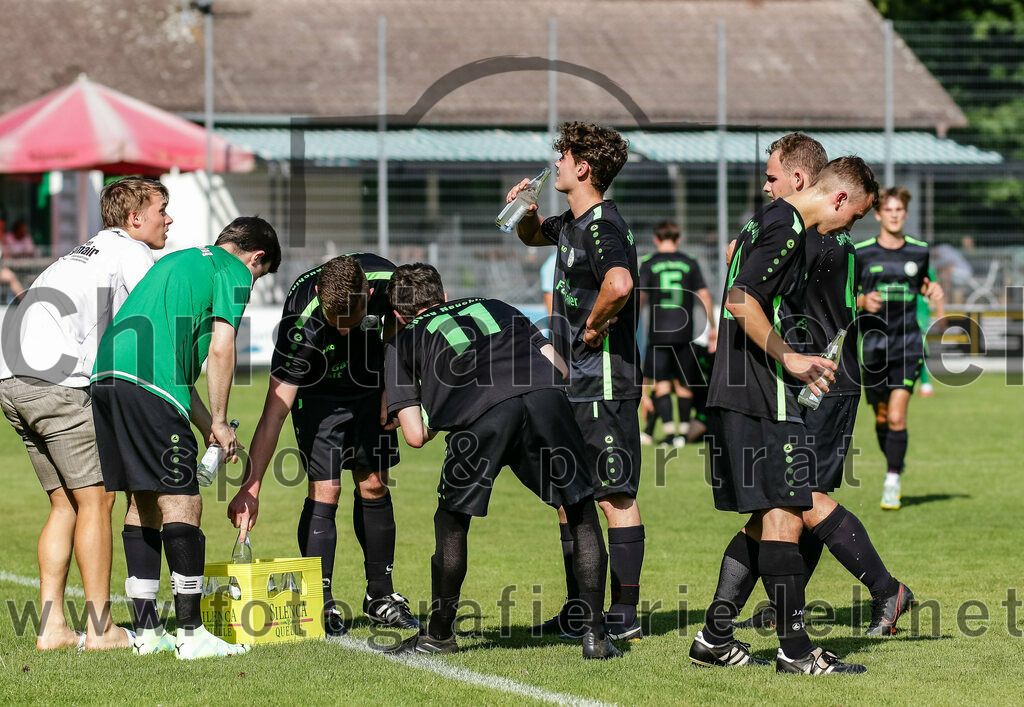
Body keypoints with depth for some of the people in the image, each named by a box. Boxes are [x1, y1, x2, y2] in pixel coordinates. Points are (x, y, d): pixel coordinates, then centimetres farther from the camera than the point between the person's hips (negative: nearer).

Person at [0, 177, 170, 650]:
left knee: (66, 504, 12)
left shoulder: (88, 253, 29)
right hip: (55, 380, -9)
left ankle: (52, 626, 8)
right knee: (95, 500, -2)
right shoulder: (133, 255, 3)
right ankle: (100, 628, -2)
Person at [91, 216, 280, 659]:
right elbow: (220, 348, -4)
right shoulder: (234, 272, 7)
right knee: (181, 503, -4)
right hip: (149, 384, -9)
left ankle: (146, 631, 18)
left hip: (106, 373, 9)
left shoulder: (177, 261, 32)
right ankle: (191, 634, -5)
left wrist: (206, 426, 30)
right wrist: (219, 421, 6)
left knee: (144, 502, 15)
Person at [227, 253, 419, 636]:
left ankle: (380, 594, 17)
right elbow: (275, 411, -35)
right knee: (325, 491, -13)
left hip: (370, 385, 3)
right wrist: (250, 486, -39)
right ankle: (320, 603, -7)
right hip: (317, 392, -3)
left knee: (373, 486, 5)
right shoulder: (300, 321, -37)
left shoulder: (386, 280, -29)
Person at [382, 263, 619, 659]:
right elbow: (560, 368, 27)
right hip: (544, 396, 2)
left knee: (451, 524, 19)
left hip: (481, 416, -2)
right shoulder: (494, 308, 37)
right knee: (582, 516, 15)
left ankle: (440, 634, 29)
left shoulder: (403, 343, 30)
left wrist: (440, 414, 41)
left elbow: (416, 436, 20)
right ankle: (594, 634, 11)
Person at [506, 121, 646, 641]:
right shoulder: (572, 223, 13)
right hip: (574, 385, 10)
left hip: (605, 387, -10)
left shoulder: (602, 226, -17)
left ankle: (624, 615, -2)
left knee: (614, 497, -5)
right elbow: (534, 235, 36)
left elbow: (619, 285, -37)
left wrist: (593, 329, -21)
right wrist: (523, 211, 13)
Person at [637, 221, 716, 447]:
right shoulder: (690, 263, 6)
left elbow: (639, 298, -3)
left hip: (658, 332, -2)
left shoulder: (648, 264, 1)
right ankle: (683, 430, 12)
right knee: (683, 383, 11)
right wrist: (712, 328, 11)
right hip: (684, 331, 2)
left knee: (661, 384, 0)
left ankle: (668, 429, -15)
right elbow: (704, 295, 4)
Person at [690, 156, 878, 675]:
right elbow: (742, 301, -21)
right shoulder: (786, 228, -13)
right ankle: (795, 650, -6)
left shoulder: (770, 220, 18)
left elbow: (735, 251, 36)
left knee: (766, 518, 12)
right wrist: (789, 358, -15)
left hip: (736, 394, 11)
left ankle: (714, 638, 13)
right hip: (762, 396, -11)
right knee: (784, 515, -8)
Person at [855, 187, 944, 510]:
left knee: (897, 416, -14)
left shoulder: (919, 251, 5)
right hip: (874, 346, 1)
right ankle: (895, 465, 35)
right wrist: (862, 301, -16)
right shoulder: (861, 253, -1)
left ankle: (892, 483, -9)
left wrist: (932, 289, 1)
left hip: (907, 344, -1)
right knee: (882, 417, 9)